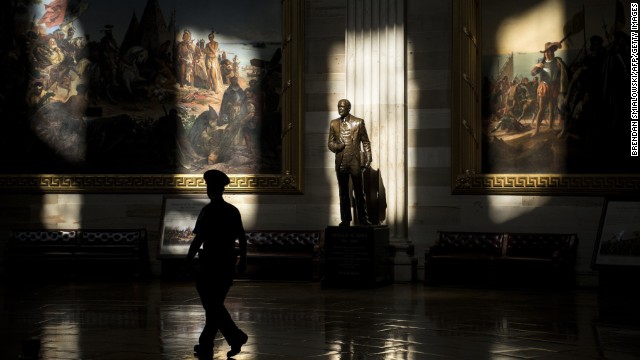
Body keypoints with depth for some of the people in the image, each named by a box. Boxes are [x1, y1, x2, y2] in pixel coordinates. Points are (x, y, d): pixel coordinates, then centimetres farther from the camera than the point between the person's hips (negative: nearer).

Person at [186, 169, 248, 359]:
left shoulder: (208, 211, -11)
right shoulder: (233, 211, 6)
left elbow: (198, 240, -13)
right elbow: (242, 238, 8)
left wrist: (187, 261, -5)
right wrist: (243, 261, 17)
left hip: (211, 264, -6)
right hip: (229, 263, 6)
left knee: (213, 306, 0)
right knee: (215, 305, 13)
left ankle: (236, 336, -13)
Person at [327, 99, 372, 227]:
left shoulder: (358, 122, 2)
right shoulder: (334, 123, 11)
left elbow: (366, 142, 5)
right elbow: (330, 142, 13)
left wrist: (368, 158, -2)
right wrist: (335, 146, -9)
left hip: (355, 161, -3)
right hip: (340, 162, 3)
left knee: (359, 192, -1)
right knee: (343, 192, 6)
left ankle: (363, 218, 5)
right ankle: (345, 219, 11)